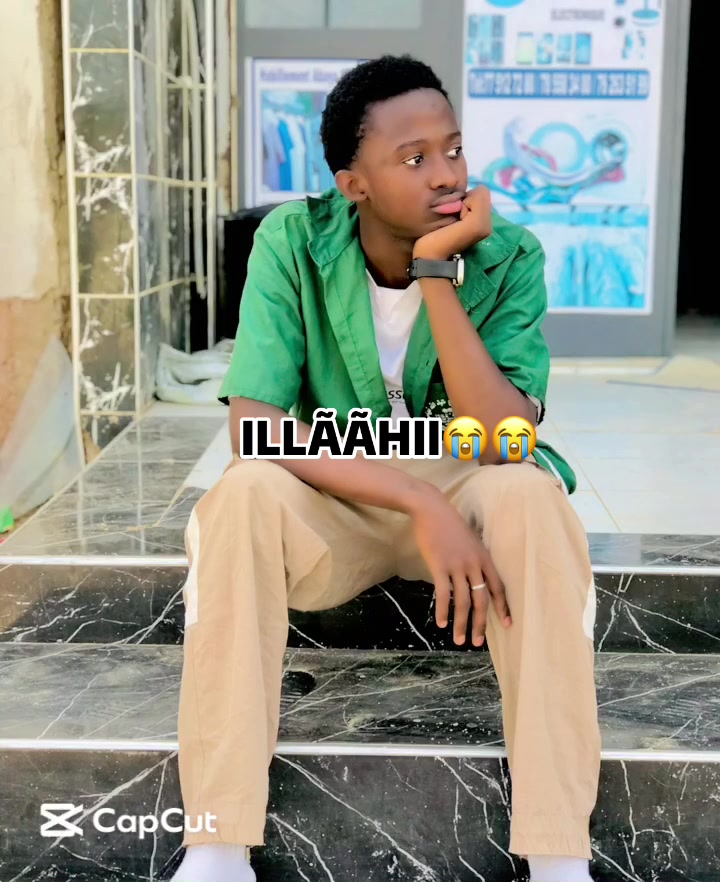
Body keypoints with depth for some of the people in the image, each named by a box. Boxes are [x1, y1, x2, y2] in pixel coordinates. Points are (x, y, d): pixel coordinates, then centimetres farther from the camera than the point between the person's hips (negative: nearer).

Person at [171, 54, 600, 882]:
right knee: (243, 494, -32)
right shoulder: (292, 243, -14)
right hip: (330, 501, 0)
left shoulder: (508, 257, -13)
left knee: (530, 494, -33)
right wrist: (421, 503, -32)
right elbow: (255, 427, -24)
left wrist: (436, 276, -30)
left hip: (467, 494, 1)